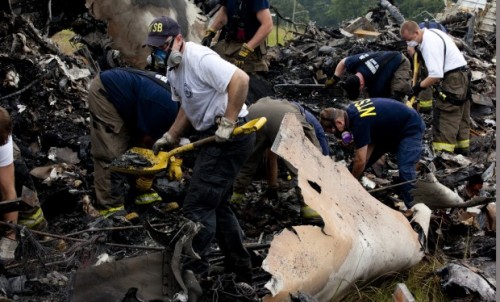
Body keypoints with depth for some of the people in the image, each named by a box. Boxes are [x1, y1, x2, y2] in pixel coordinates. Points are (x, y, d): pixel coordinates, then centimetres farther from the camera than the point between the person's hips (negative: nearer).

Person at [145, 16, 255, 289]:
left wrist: (228, 123, -26)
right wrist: (169, 137, 15)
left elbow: (240, 80, -29)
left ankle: (191, 271, 0)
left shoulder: (200, 58, -19)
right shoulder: (173, 69, 12)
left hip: (231, 137, -11)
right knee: (217, 204, 17)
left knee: (198, 205, -9)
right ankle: (240, 268, 28)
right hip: (214, 137, 11)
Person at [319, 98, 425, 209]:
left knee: (405, 171, -24)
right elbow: (370, 142, -2)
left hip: (411, 128, -10)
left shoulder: (359, 122, -35)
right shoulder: (350, 111, -8)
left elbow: (360, 161, -28)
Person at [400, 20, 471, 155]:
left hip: (453, 79, -11)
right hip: (463, 75, 11)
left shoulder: (429, 44, -23)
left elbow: (436, 75, -28)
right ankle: (462, 147, 27)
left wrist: (419, 86, -17)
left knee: (445, 118, -11)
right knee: (461, 116, 17)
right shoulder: (432, 33, 8)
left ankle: (442, 152, -13)